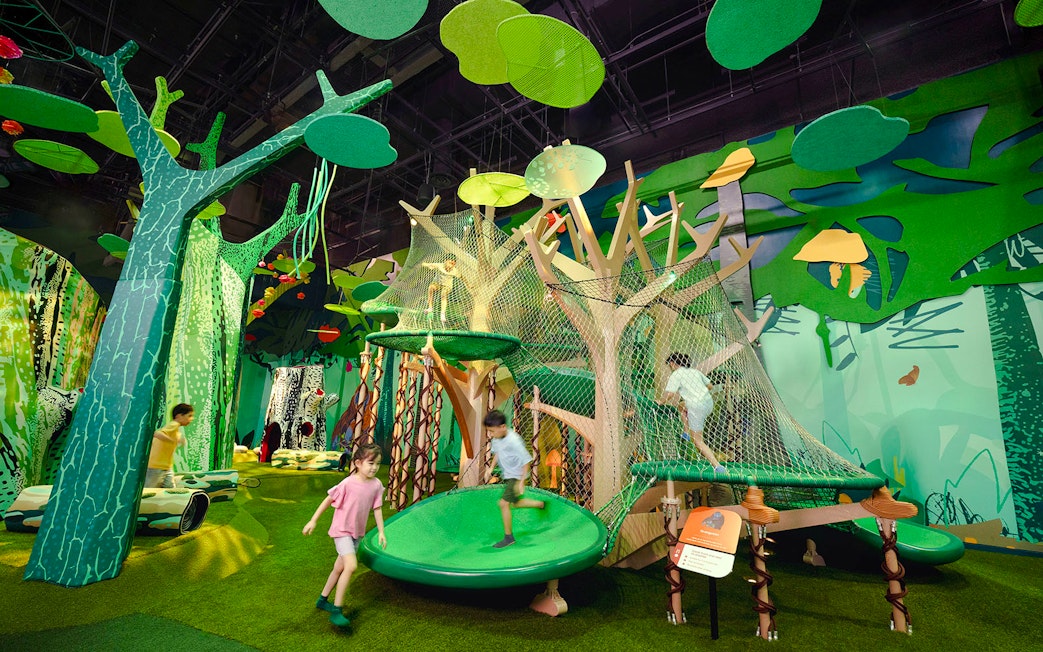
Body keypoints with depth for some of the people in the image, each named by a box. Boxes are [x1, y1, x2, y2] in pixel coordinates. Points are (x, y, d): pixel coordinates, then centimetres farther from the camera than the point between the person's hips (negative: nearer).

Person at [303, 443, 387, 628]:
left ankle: (322, 600, 41)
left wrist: (381, 532, 2)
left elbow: (377, 508, 0)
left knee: (340, 568, 19)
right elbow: (328, 500, -11)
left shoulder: (376, 485, -11)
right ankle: (336, 611, -5)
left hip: (357, 532, 6)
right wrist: (313, 521, -4)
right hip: (342, 530, -6)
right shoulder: (348, 483, -24)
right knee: (351, 565, -19)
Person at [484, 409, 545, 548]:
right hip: (508, 475, 8)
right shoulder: (496, 438, -9)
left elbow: (526, 461, -25)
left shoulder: (514, 441, -31)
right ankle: (541, 504, 43)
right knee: (515, 503, 21)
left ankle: (508, 537, 7)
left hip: (517, 476, -8)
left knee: (504, 503, -11)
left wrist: (521, 482, -24)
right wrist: (491, 469, 4)